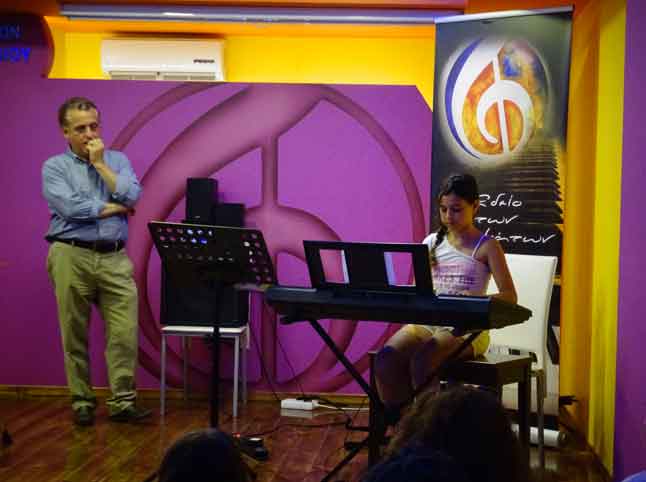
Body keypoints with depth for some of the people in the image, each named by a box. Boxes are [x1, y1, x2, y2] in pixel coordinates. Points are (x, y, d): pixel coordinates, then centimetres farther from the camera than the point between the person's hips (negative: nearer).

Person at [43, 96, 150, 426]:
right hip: (72, 257, -2)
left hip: (115, 258, 2)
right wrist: (114, 207, -3)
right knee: (75, 335, 3)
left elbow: (132, 196, -5)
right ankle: (82, 402, 13)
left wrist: (100, 164, -3)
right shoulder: (54, 167, 3)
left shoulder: (117, 160, 13)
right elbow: (71, 207, -13)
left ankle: (122, 402, 2)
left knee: (125, 333, -5)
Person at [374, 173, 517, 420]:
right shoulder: (432, 242, 16)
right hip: (427, 321, 4)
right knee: (385, 360, -27)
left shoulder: (486, 247, 4)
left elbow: (509, 296, -4)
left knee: (421, 362, -35)